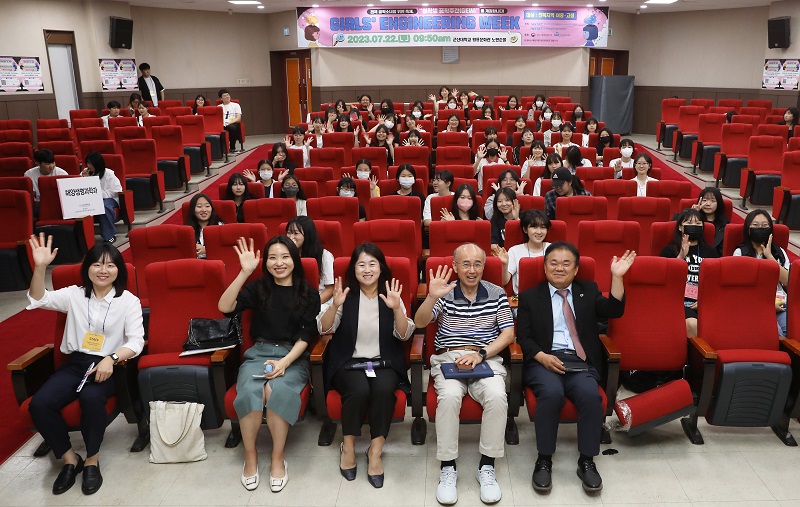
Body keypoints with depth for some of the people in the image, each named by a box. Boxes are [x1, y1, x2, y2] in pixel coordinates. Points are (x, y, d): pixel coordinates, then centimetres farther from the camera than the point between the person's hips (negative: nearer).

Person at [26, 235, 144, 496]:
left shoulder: (129, 301, 1)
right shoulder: (74, 295, 11)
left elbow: (136, 341, -6)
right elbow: (39, 299, -1)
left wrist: (111, 359, -25)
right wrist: (40, 267, -18)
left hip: (107, 366, -3)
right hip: (75, 363, 4)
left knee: (91, 398, -35)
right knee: (39, 404, -22)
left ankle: (92, 459, -11)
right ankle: (70, 459, 0)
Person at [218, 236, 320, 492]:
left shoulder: (308, 294, 4)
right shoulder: (258, 288, 7)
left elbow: (305, 336, -1)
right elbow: (225, 307, -9)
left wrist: (284, 362, -16)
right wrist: (244, 272, -18)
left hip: (293, 356, -1)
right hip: (259, 352, 1)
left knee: (279, 390, -33)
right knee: (249, 392, -31)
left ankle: (278, 458, -14)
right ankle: (250, 455, -8)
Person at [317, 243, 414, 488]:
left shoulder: (390, 295, 4)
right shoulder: (346, 294, 3)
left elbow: (404, 335, -5)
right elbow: (324, 329, -5)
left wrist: (396, 308, -22)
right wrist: (335, 305, -22)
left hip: (384, 362, 1)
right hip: (349, 362, 0)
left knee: (384, 389, -32)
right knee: (359, 390, -31)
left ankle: (376, 450, -15)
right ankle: (348, 446, -8)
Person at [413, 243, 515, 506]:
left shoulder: (497, 294, 7)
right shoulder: (444, 294, 3)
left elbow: (508, 334, 4)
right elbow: (419, 323, -8)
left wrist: (481, 354, -10)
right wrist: (432, 297, -27)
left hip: (487, 359, 1)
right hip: (448, 358, -1)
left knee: (497, 396, -29)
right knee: (449, 396, -32)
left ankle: (487, 466, -12)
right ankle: (447, 468, -16)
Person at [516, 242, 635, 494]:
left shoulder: (588, 290, 18)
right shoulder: (530, 296, 12)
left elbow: (613, 311, 1)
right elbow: (524, 337, 4)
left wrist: (617, 276, -9)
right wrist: (543, 357, -14)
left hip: (581, 362, 2)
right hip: (543, 361, -1)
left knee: (590, 394, -30)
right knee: (552, 392, -33)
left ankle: (587, 461, -12)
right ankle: (544, 460, -17)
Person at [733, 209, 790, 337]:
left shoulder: (779, 252, 19)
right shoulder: (740, 252, 8)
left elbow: (787, 282, 5)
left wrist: (770, 256, -1)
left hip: (781, 303, 3)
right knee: (776, 333, -31)